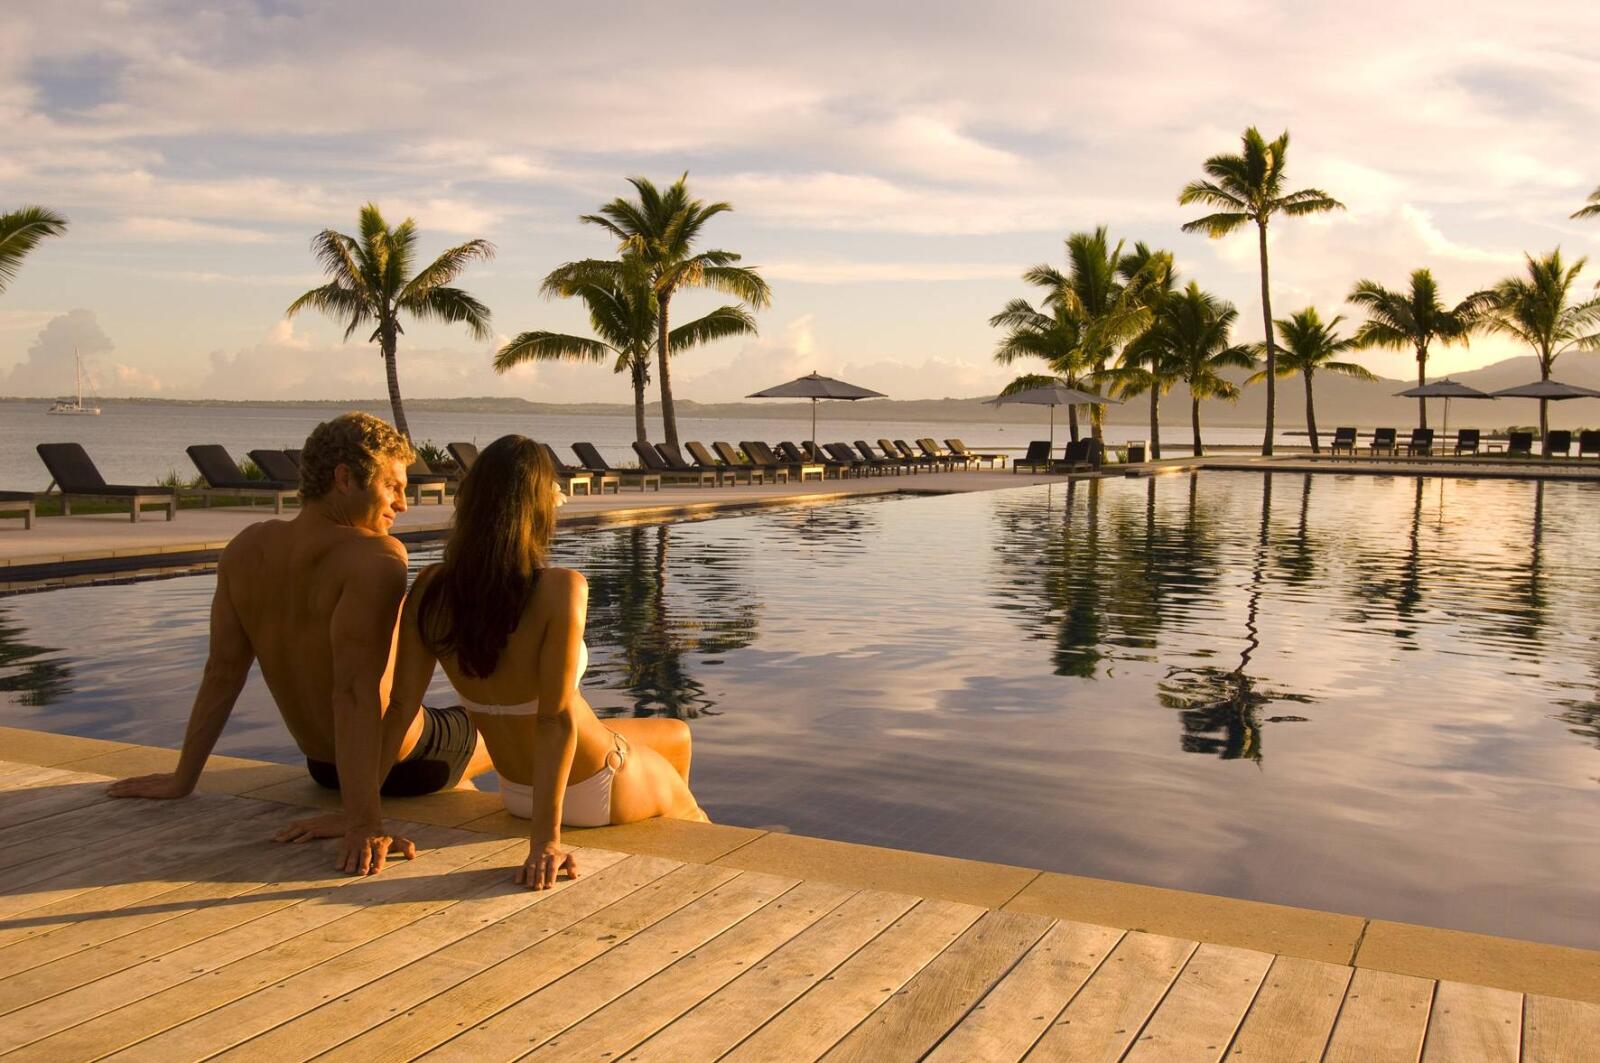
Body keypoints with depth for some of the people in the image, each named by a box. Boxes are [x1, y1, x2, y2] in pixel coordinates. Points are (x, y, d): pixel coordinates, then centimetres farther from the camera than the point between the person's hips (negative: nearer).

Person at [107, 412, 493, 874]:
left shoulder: (247, 549, -7)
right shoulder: (377, 559, -29)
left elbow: (222, 671, -3)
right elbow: (356, 691, -35)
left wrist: (182, 779, 5)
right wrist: (363, 822, -36)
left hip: (321, 765, 7)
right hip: (405, 765, -7)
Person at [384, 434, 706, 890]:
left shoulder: (431, 588, -14)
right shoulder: (560, 589, -31)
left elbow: (401, 706, -14)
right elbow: (556, 719, -32)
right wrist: (546, 837, -29)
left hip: (517, 795, 6)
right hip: (593, 792, -6)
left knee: (677, 734, 34)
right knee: (688, 813, 32)